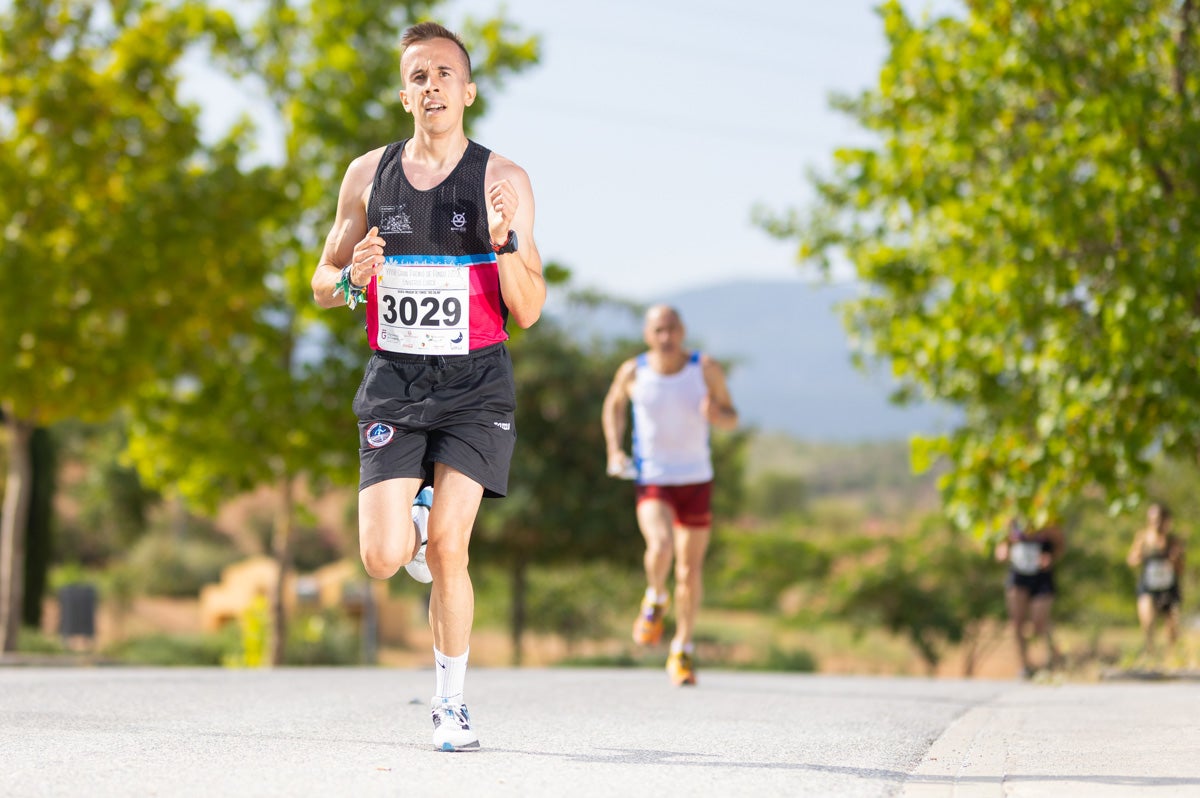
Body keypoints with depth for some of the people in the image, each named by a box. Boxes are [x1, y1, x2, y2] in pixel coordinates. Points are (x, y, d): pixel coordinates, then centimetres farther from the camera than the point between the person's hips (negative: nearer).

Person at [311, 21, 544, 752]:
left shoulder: (504, 180, -3)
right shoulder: (368, 176, 4)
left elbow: (529, 312, -4)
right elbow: (322, 283, 12)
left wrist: (504, 242, -22)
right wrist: (352, 280, -11)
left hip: (475, 385, -2)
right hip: (395, 382, 2)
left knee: (447, 548, -13)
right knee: (381, 559, -9)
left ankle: (452, 703, 5)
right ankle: (411, 525, 29)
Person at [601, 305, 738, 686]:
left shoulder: (706, 369, -5)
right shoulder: (633, 372, -5)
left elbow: (731, 417, 4)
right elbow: (614, 405, 16)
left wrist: (718, 415, -20)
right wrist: (615, 451, 3)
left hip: (696, 480, 2)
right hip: (652, 480, -2)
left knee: (690, 571, 6)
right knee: (661, 546, -28)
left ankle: (682, 652, 23)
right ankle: (655, 602, 6)